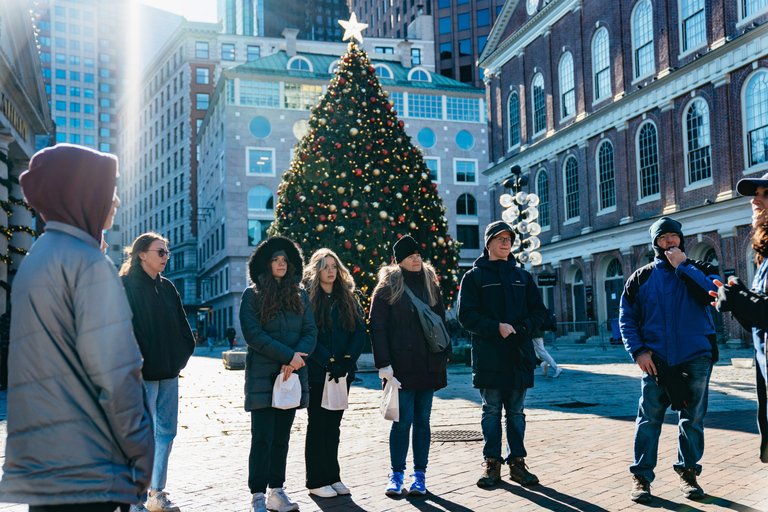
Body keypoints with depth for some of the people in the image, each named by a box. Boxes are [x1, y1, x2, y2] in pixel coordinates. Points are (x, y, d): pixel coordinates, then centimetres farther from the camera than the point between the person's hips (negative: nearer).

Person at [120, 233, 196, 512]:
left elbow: (181, 325, 18)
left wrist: (183, 354, 7)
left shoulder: (167, 288, 15)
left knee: (166, 433, 10)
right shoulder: (126, 286, -6)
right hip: (143, 374, -7)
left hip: (169, 373, 7)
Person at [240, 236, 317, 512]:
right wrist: (288, 355, -16)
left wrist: (298, 356, -13)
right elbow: (253, 334, -11)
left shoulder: (300, 295, 13)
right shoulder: (252, 295, -1)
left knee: (282, 437, 10)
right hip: (262, 375, -4)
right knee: (263, 438, -3)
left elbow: (311, 332, 6)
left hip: (292, 375, 4)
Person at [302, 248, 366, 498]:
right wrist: (329, 362, -18)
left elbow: (360, 332, 4)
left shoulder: (348, 298, 11)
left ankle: (333, 477, 20)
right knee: (318, 425, 2)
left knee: (333, 425, 12)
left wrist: (347, 360, -10)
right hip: (316, 372, -5)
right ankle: (316, 481, 11)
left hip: (342, 373, 5)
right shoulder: (306, 298, -4)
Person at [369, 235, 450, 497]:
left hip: (428, 365, 4)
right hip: (401, 365, -4)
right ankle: (396, 476, 7)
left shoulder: (430, 284, 13)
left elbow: (441, 321, 18)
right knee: (403, 421, -4)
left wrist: (445, 353, 8)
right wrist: (383, 363, -12)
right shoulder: (388, 286, 0)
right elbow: (377, 326, -5)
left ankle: (420, 475, 14)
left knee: (422, 421, 7)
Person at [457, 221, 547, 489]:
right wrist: (496, 327, -17)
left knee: (516, 412, 9)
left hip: (519, 355, 3)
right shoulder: (474, 276, 4)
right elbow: (466, 315, -5)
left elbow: (539, 311, 13)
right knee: (491, 411, 3)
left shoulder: (522, 276, 15)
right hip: (488, 355, -3)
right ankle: (492, 463, 11)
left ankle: (517, 462, 17)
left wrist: (523, 328, -6)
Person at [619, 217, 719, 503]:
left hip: (696, 359, 1)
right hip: (656, 360, 0)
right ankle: (641, 476, 7)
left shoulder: (699, 270, 8)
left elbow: (714, 294, -13)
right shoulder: (641, 278, 8)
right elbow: (626, 318, 8)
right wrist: (638, 351, -4)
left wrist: (683, 266, -12)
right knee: (649, 419, -2)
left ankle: (688, 472, 23)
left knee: (693, 419, 7)